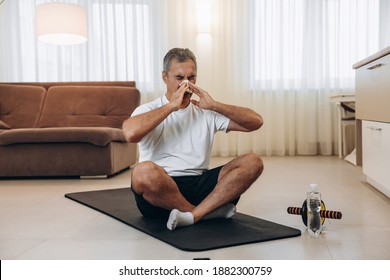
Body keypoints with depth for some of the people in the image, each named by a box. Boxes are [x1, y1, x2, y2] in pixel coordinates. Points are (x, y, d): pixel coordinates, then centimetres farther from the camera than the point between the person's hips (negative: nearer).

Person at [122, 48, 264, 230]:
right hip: (160, 188, -3)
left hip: (199, 184, 4)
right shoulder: (149, 110, 1)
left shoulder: (207, 112, 13)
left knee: (253, 163, -13)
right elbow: (131, 133, -24)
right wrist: (172, 105, -17)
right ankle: (210, 210, -15)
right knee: (144, 172, -38)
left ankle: (193, 215, -25)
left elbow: (256, 122, 4)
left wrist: (214, 105, -6)